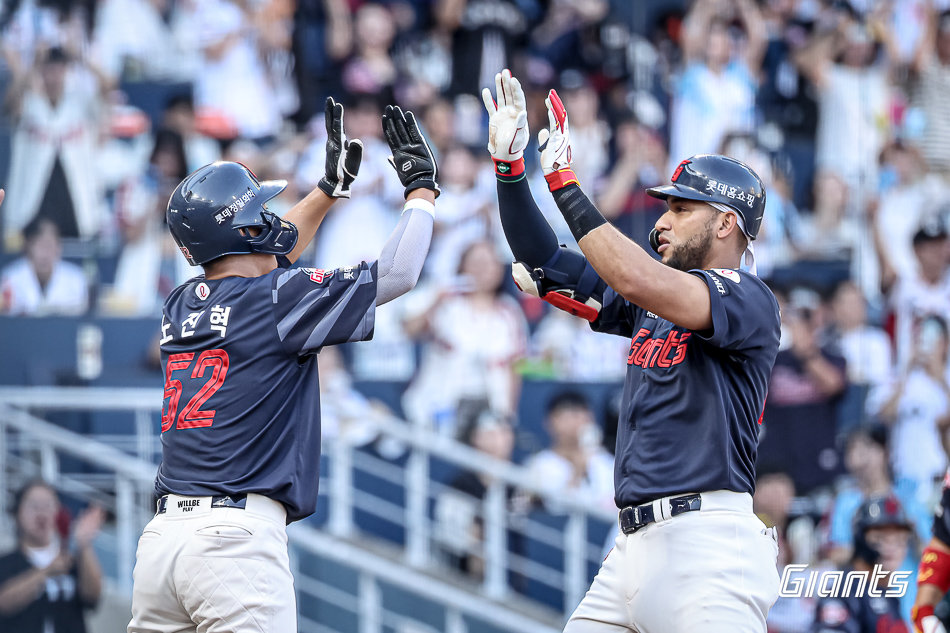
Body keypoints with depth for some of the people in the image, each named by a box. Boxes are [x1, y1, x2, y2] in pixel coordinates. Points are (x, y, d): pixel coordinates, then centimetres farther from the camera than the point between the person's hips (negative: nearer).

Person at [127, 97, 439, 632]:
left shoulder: (181, 306, 17)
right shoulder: (277, 301, -3)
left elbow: (260, 255, 37)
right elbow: (397, 273, 0)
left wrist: (329, 188, 41)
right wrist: (422, 188, 15)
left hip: (161, 533, 7)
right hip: (238, 539, -7)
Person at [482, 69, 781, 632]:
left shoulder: (750, 301, -6)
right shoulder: (659, 297, 20)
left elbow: (638, 282, -22)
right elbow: (545, 264, 23)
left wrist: (566, 184, -17)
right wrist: (509, 166, 12)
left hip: (707, 547, -8)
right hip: (637, 545, 8)